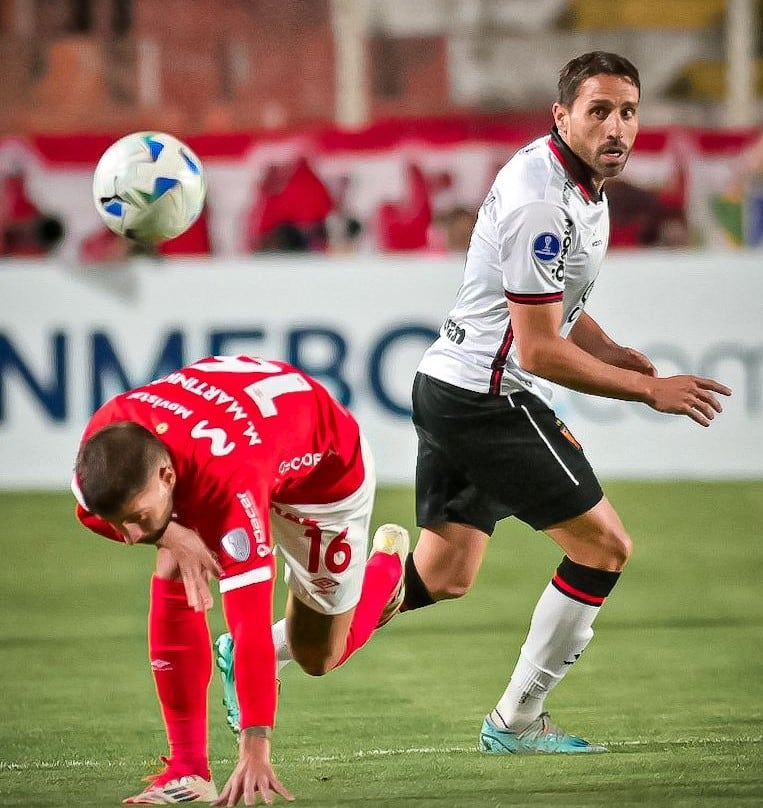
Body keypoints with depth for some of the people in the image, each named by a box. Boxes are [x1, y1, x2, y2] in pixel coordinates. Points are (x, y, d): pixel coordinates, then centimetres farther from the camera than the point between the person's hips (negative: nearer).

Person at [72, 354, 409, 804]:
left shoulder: (230, 481, -49)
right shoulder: (105, 438, -32)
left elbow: (251, 624, -51)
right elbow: (90, 507, -8)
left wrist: (256, 750, -55)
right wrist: (170, 533, -29)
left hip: (325, 467, -5)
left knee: (317, 657, 8)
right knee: (173, 579, -23)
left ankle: (388, 563, 40)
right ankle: (188, 769, -16)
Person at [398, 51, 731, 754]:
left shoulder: (578, 181, 9)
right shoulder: (542, 204, -23)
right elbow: (537, 350, -22)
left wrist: (608, 351, 5)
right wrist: (648, 390, -17)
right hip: (490, 399, -10)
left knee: (443, 577, 15)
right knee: (604, 546, -3)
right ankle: (516, 722, 5)